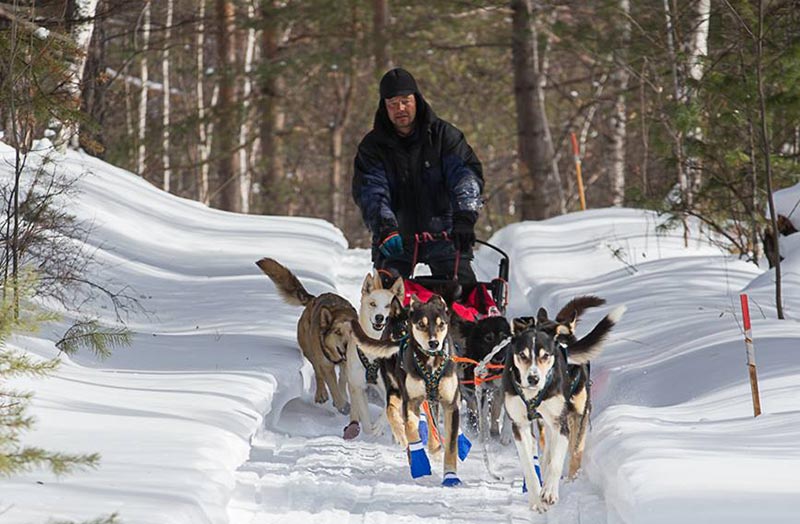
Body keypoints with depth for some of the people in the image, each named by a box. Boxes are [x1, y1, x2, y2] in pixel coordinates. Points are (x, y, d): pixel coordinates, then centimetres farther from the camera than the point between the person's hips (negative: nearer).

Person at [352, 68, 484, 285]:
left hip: (442, 234, -1)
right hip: (396, 236, 1)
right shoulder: (373, 145, 1)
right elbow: (370, 191, -11)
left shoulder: (443, 134, -1)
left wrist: (464, 217, -30)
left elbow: (467, 173, -12)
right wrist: (384, 226, -30)